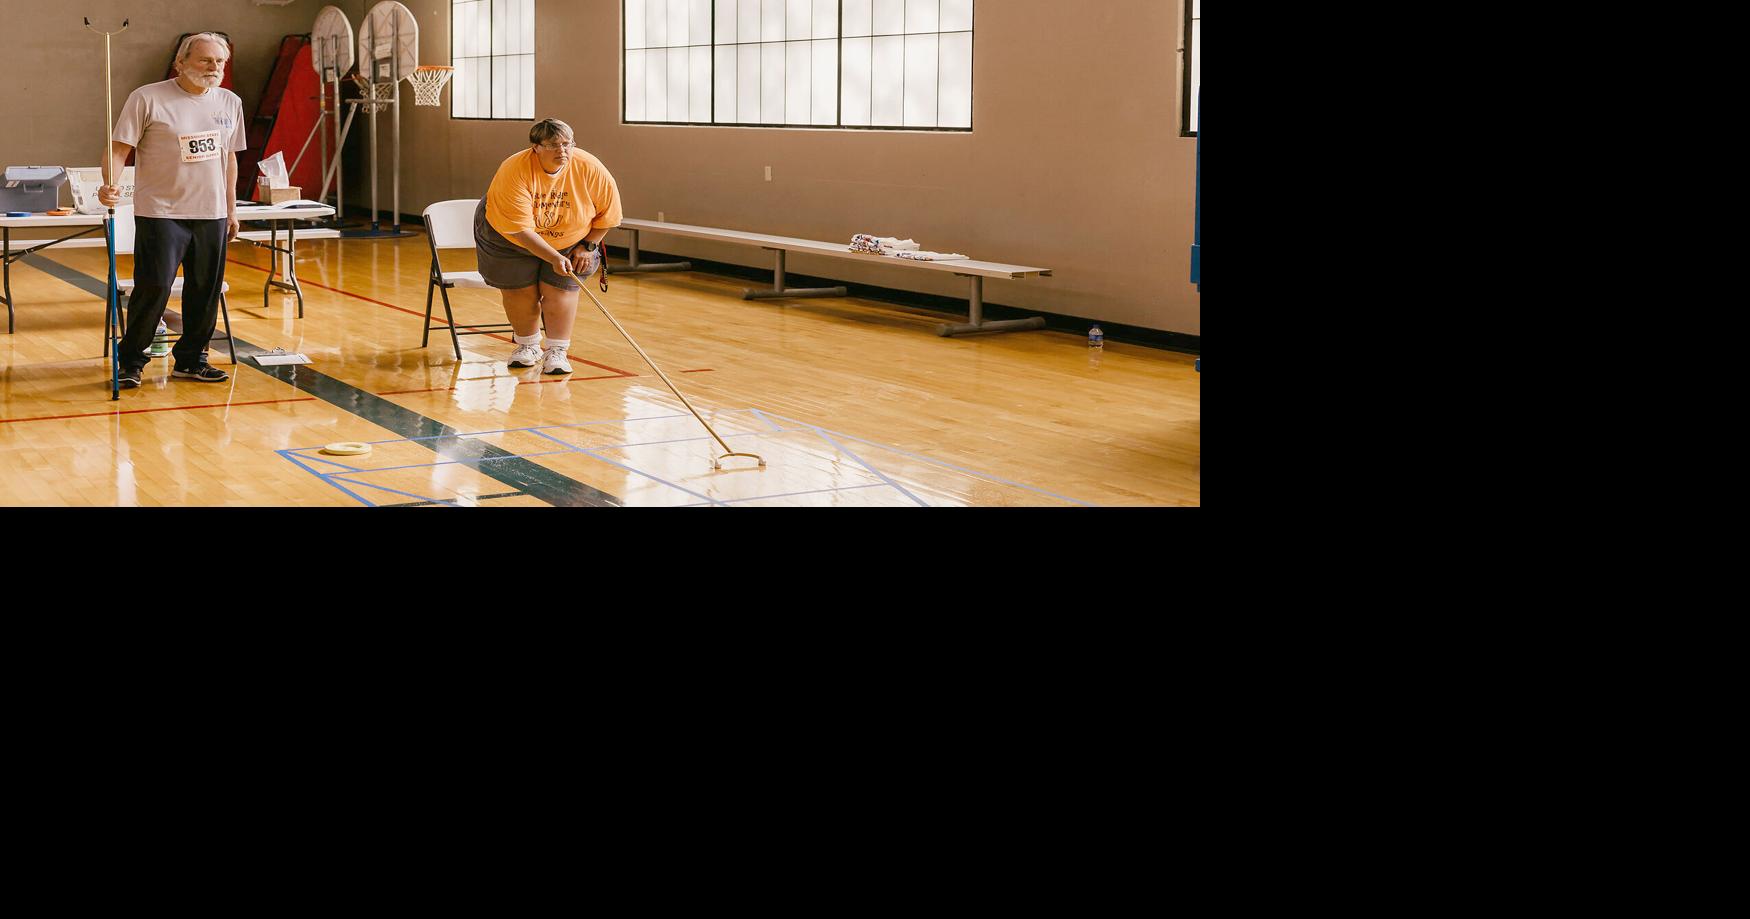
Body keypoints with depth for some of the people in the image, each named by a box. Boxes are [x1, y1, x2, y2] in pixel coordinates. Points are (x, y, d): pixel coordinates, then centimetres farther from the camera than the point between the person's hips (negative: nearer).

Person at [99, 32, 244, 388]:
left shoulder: (230, 102, 10)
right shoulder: (147, 99, -7)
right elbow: (120, 147, -9)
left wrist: (231, 210, 18)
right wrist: (110, 185, -26)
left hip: (211, 214, 5)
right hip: (160, 213, -5)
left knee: (206, 291, 7)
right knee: (153, 289, -8)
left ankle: (191, 360, 21)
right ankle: (131, 362, 6)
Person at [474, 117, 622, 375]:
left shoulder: (591, 170, -24)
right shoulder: (514, 172, -33)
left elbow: (607, 212, -7)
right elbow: (520, 229, -34)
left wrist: (588, 246, -9)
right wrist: (553, 257, -39)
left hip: (569, 241, 2)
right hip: (509, 240, -2)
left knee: (559, 290, -10)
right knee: (519, 292, 0)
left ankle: (557, 351, -2)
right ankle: (528, 345, 22)